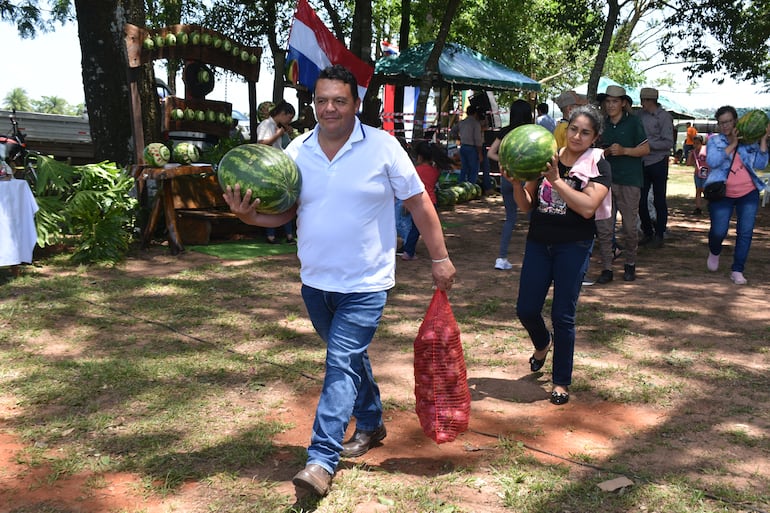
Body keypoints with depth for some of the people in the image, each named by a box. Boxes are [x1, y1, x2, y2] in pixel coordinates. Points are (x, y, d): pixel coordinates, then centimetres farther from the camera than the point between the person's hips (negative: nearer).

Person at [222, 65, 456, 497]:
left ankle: (322, 460, -4)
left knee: (342, 364, -9)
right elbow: (283, 211, 4)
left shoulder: (382, 146, -9)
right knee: (350, 357, 20)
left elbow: (419, 202, -5)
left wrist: (440, 258, -4)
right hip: (316, 282, 5)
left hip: (366, 283, -5)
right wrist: (249, 215, -17)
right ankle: (371, 424, 42)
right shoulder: (297, 151, 1)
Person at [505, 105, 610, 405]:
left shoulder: (597, 166, -5)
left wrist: (555, 179, -23)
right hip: (538, 243, 4)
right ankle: (543, 343, 42)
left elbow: (588, 207, -21)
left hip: (573, 246, -4)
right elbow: (526, 205, 7)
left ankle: (561, 382, 17)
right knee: (526, 309, 6)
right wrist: (515, 182, -11)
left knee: (563, 316, 0)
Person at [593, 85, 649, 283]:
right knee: (603, 227, -1)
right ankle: (606, 268, 5)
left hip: (629, 180, -4)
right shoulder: (603, 124, 12)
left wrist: (623, 150, -16)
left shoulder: (633, 122, -1)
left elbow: (645, 149, -2)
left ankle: (630, 265, 22)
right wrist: (601, 153, -2)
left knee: (630, 227, 3)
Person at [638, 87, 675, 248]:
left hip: (658, 163, -5)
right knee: (641, 200, 7)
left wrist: (648, 143, -18)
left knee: (659, 201, 4)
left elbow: (668, 143, -14)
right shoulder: (640, 115, 5)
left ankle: (659, 235, 14)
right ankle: (647, 233, 21)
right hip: (642, 162, 5)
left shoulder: (664, 117, -10)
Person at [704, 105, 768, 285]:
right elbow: (712, 161, -14)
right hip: (722, 194, -1)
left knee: (745, 233, -2)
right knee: (718, 232, -5)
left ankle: (737, 271, 7)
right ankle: (714, 253, 30)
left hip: (749, 194, 2)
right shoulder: (714, 141, 3)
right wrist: (732, 144, -15)